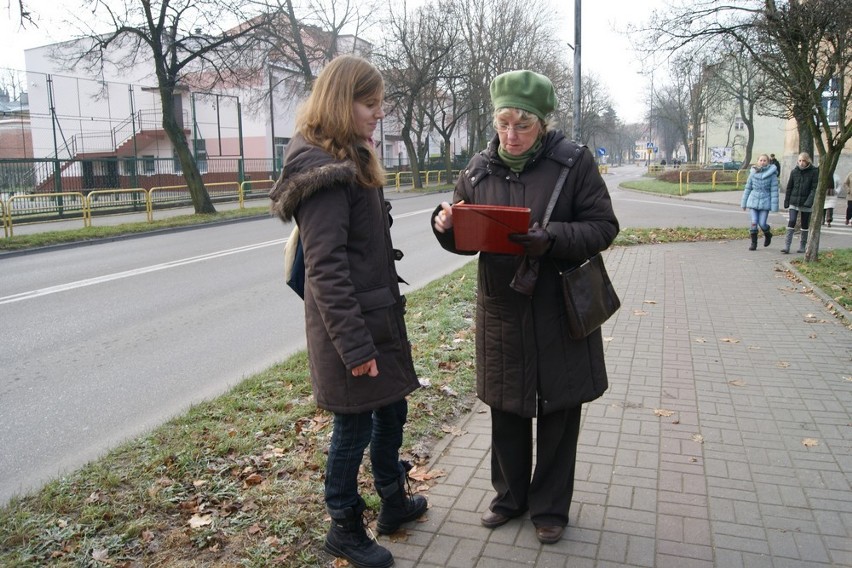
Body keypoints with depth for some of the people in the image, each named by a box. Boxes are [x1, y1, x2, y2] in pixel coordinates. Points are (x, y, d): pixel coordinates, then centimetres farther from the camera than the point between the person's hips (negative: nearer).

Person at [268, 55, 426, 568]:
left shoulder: (351, 159, 13)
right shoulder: (322, 168, -18)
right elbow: (325, 267, -23)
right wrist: (354, 345, -22)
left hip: (379, 316, 10)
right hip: (351, 327, -10)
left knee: (391, 411, 21)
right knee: (354, 427, 6)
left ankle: (394, 503, 41)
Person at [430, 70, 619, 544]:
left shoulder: (575, 161, -8)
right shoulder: (478, 170, 2)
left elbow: (603, 227, -9)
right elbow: (465, 238, 9)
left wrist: (552, 238, -26)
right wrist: (447, 225, -14)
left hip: (560, 312, -3)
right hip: (503, 313, 3)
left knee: (558, 414, 11)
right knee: (507, 410, 15)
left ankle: (550, 506, 32)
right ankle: (511, 495, 38)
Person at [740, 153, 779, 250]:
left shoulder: (772, 174, -4)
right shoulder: (753, 173, 4)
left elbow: (774, 190, -5)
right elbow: (747, 188, 10)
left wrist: (774, 206, -9)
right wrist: (744, 203, 11)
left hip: (765, 202, -2)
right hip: (753, 201, 2)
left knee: (762, 223, -5)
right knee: (754, 223, -4)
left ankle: (768, 235, 28)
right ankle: (753, 243, 9)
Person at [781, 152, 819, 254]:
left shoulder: (814, 172, -4)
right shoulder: (794, 171, 3)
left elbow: (814, 188, -8)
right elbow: (789, 187, 10)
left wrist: (809, 201, -18)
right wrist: (786, 201, 7)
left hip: (806, 203, -1)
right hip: (794, 202, 1)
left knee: (805, 225, 8)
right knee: (791, 222, -10)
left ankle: (802, 246, 18)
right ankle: (787, 246, -11)